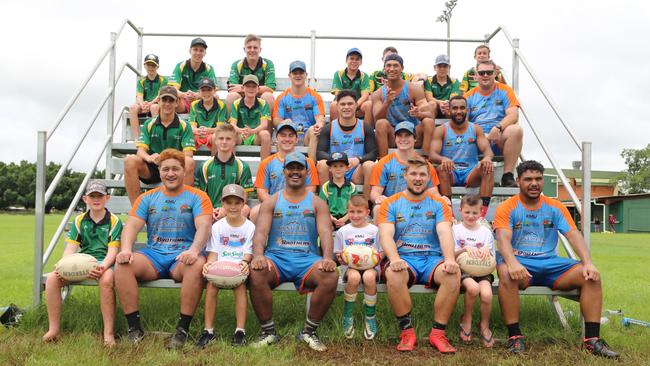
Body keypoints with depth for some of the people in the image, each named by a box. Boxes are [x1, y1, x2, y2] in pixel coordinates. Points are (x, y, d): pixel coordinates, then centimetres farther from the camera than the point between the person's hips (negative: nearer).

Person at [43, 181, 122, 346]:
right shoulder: (79, 221, 14)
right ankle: (54, 329, -9)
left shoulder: (114, 221, 1)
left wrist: (102, 267, -27)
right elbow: (70, 248, 5)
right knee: (52, 278, -21)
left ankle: (109, 334, -31)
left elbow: (112, 250, -7)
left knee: (106, 279, -39)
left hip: (104, 262, -4)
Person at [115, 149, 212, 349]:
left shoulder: (197, 197, 6)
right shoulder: (147, 198, 15)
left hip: (183, 257, -3)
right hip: (153, 255, 3)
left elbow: (204, 226, -10)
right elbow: (132, 226, 3)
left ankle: (183, 329, -26)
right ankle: (134, 327, -17)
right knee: (122, 264, -25)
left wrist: (194, 250, -31)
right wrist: (126, 249, -19)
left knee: (198, 265, -36)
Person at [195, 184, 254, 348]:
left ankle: (240, 330, -22)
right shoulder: (217, 226, 7)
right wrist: (209, 263, -20)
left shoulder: (250, 227, 3)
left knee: (240, 284, -31)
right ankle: (208, 330, -18)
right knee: (211, 284, -27)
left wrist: (245, 262, -25)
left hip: (239, 267, -1)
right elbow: (213, 252, 3)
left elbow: (248, 253, -2)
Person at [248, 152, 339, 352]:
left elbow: (325, 232, -2)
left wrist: (328, 258, -22)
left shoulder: (317, 203, 12)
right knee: (256, 273, -32)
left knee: (331, 276, -30)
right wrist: (258, 255, -23)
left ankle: (309, 331, -8)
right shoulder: (271, 202, 12)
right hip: (276, 257, 0)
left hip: (307, 258, 0)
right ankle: (268, 331, -11)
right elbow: (260, 231, -1)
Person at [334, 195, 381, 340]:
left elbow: (381, 253, 10)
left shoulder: (375, 230, 9)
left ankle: (370, 317, -14)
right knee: (354, 277, -36)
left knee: (369, 277, -36)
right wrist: (341, 258, -10)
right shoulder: (342, 231, 11)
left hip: (370, 265, 0)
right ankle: (347, 316, -14)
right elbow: (338, 254, 13)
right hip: (350, 266, 0)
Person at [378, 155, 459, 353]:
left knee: (454, 273, -30)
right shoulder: (390, 204, 8)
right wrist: (394, 259, -27)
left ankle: (438, 333, -17)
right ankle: (407, 331, -18)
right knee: (393, 274, -35)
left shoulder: (439, 204, 12)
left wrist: (450, 259, -24)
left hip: (432, 258, 2)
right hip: (404, 258, -1)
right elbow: (386, 235, -6)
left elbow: (445, 233, -4)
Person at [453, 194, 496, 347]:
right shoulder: (456, 230, 7)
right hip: (463, 270, -2)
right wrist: (465, 249, -16)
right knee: (473, 287, -35)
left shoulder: (486, 232, 12)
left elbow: (491, 259, 11)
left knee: (487, 294, -29)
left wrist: (487, 251, -12)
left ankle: (484, 325, 1)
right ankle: (466, 320, -7)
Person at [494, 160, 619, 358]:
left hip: (550, 262, 4)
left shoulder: (555, 207, 11)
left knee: (591, 276, -17)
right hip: (520, 262, -4)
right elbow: (503, 239, -17)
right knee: (506, 273, -38)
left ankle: (592, 339, -10)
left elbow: (574, 235, -1)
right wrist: (512, 263, -38)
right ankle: (514, 336, -26)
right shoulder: (507, 208, -1)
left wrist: (588, 263, -19)